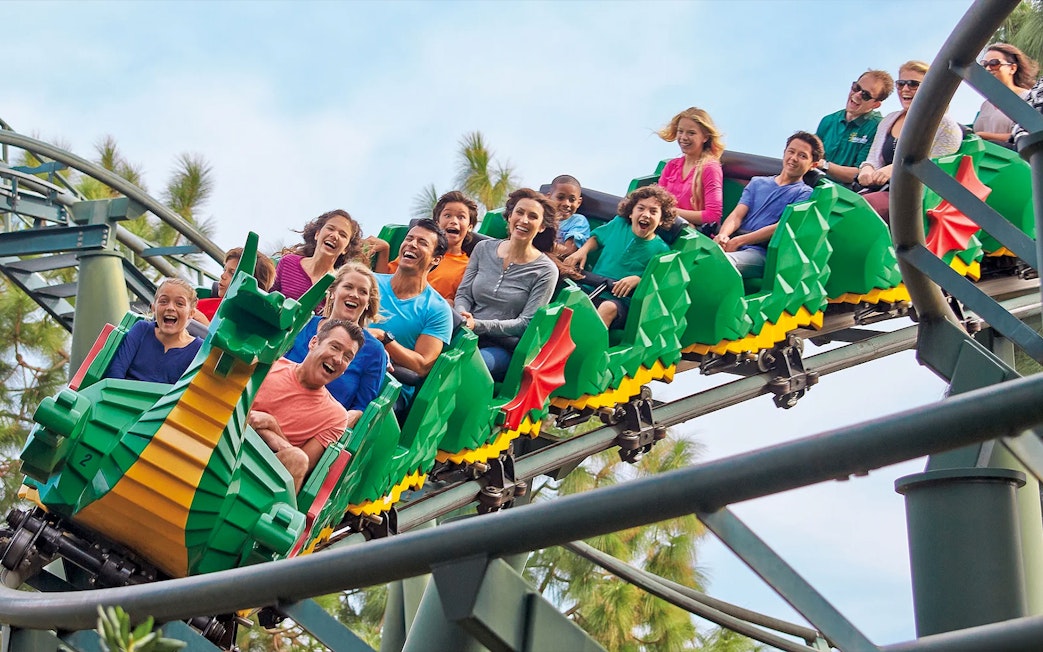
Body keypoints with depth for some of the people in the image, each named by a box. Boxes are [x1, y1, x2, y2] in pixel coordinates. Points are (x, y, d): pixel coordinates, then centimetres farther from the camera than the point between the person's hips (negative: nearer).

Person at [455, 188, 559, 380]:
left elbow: (526, 323, -5)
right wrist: (463, 319, -14)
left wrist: (478, 325, -17)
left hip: (504, 348, -3)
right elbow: (463, 294, 10)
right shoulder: (484, 249, 11)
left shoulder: (545, 271, 0)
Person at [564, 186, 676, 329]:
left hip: (622, 301, -4)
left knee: (609, 307, -39)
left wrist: (638, 279, -14)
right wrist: (582, 251, 11)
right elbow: (597, 237, 30)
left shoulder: (660, 250, 2)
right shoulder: (619, 223, 13)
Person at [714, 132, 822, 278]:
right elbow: (737, 215, 14)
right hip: (733, 243, 5)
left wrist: (738, 241, -13)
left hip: (761, 253, -5)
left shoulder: (805, 194, 10)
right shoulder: (757, 183, 27)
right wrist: (723, 234, -11)